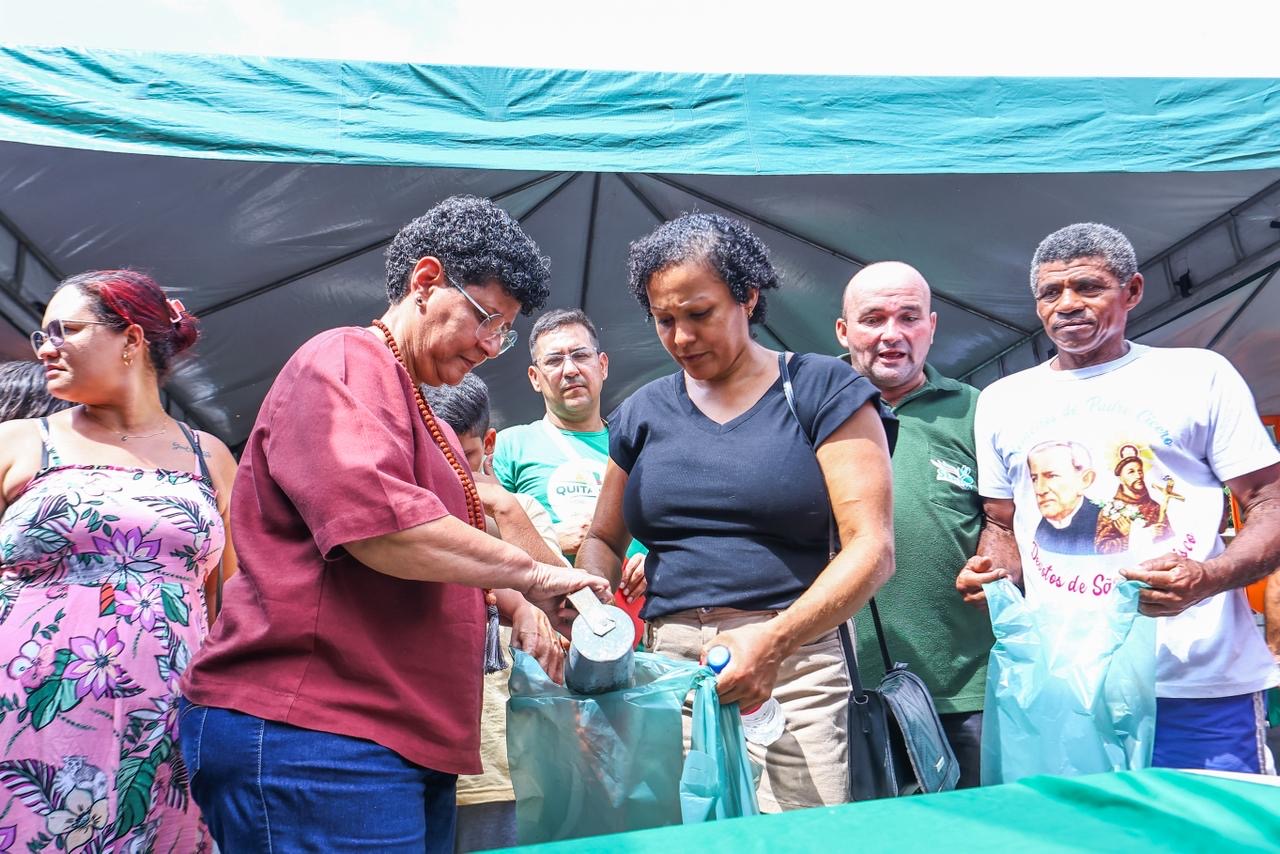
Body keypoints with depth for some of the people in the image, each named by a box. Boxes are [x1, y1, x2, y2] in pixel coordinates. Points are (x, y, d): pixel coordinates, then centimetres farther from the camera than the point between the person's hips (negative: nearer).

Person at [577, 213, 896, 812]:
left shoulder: (820, 390, 0)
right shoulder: (643, 413, 13)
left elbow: (871, 546, -6)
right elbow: (603, 541, 20)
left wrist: (775, 638, -20)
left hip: (791, 672, -3)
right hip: (667, 668, 4)